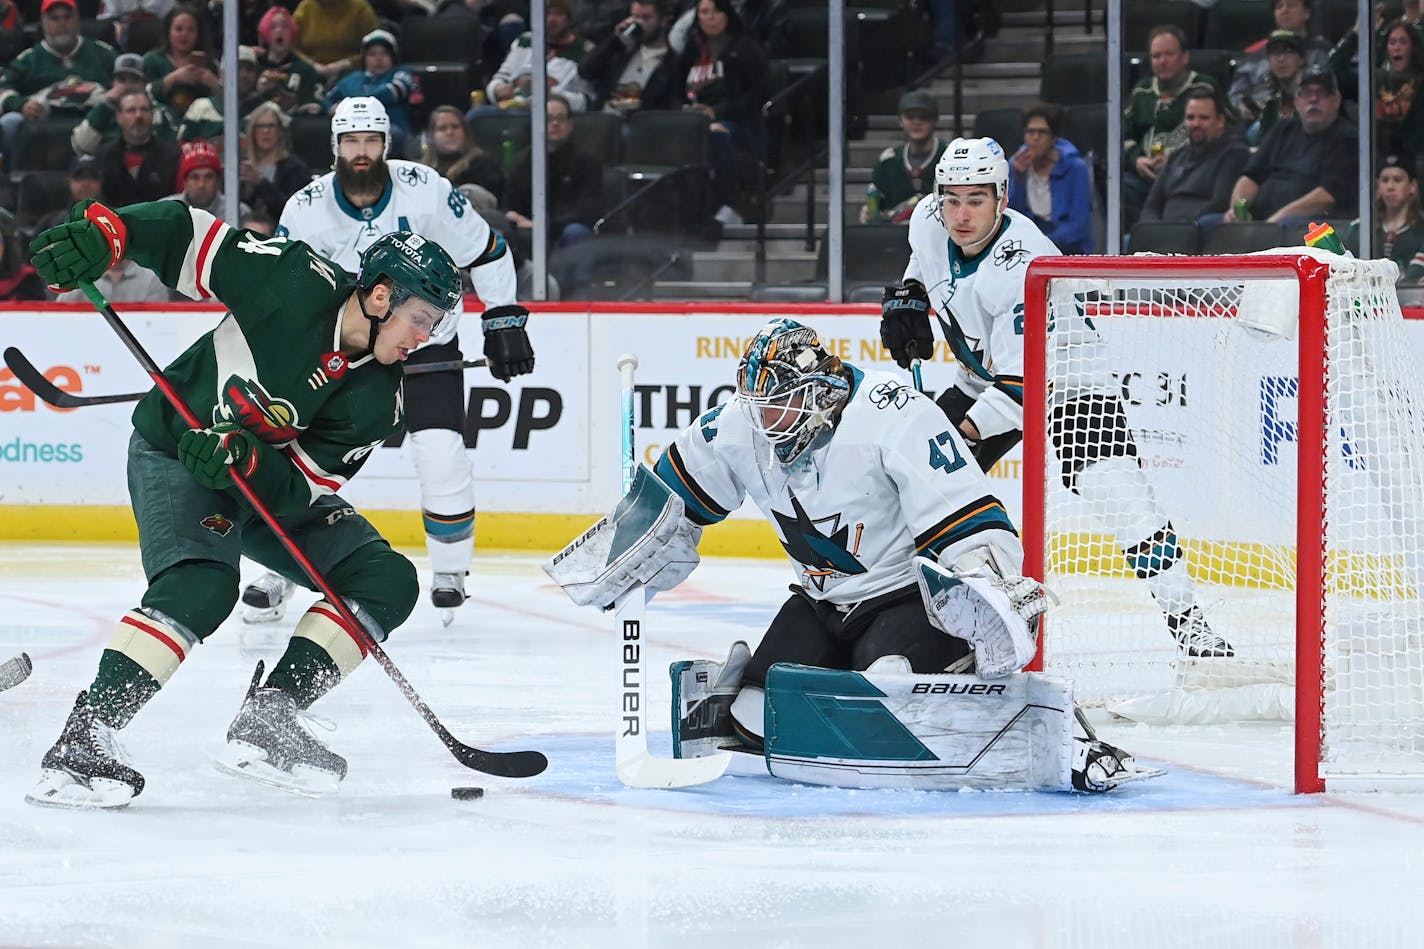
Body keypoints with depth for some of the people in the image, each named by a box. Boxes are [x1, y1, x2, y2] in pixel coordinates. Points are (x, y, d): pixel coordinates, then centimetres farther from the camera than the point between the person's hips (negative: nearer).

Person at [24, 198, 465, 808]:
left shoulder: (377, 397, -14)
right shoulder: (295, 283, -25)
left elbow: (305, 484, -17)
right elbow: (186, 236, -19)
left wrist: (245, 459, -38)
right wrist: (103, 232, -36)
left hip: (269, 479, 6)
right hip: (174, 453, -6)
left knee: (386, 580, -9)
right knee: (202, 584, -32)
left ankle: (267, 717, -15)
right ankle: (82, 740, -36)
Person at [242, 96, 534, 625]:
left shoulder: (426, 191, -16)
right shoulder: (306, 210, -12)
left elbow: (485, 252, -4)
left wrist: (504, 322, -5)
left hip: (427, 346, -1)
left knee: (442, 457, -15)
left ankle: (450, 574, 6)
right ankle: (280, 572, 13)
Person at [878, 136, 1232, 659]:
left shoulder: (1022, 266, -35)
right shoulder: (929, 221, -12)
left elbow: (1024, 383, -36)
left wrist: (962, 435, -39)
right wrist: (907, 298, 3)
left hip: (1067, 383, -7)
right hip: (985, 378, 7)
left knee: (1119, 491, -25)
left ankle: (1188, 622, -22)